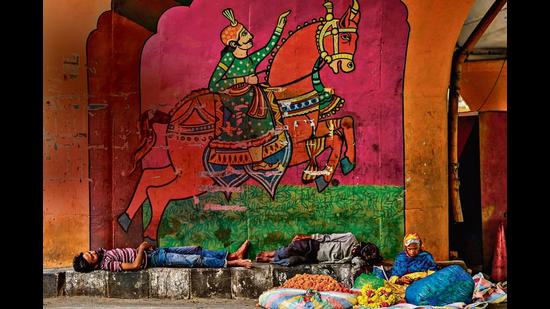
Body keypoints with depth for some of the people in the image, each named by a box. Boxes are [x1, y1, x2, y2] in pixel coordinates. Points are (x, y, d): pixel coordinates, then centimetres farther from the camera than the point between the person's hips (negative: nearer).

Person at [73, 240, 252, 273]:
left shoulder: (103, 253, 6)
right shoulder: (106, 265, -21)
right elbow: (135, 265, -25)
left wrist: (143, 247, 5)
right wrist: (141, 248, -14)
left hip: (154, 251, 9)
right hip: (154, 259, -9)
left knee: (195, 250, 3)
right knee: (196, 260, -15)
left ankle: (232, 255, 5)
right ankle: (230, 263, -10)